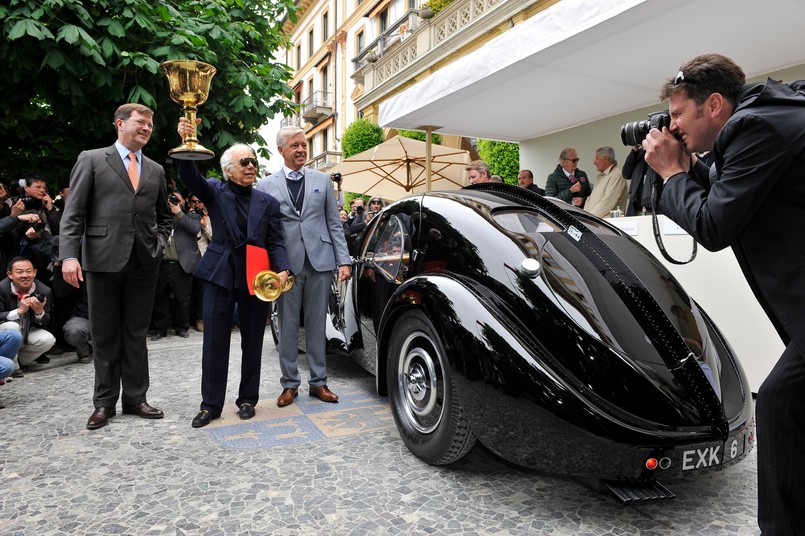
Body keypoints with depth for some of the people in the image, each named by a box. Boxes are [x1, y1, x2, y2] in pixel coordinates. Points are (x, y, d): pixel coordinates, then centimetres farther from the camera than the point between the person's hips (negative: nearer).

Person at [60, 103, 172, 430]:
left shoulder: (155, 170, 15)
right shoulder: (92, 160, 4)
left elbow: (164, 215, 22)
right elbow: (73, 213, -3)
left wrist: (159, 244, 5)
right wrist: (69, 255, -13)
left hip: (144, 263, 3)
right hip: (104, 259, -3)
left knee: (136, 334, 9)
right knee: (105, 335, 7)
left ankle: (135, 398, 19)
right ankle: (105, 402, 18)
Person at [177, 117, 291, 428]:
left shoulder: (268, 202, 8)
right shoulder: (215, 192, 5)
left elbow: (276, 242, 3)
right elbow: (189, 178, -14)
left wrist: (282, 269, -15)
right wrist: (186, 143, -31)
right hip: (220, 274, -1)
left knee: (252, 342, 9)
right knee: (215, 341, 4)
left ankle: (248, 399, 24)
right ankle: (211, 404, 16)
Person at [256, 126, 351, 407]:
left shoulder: (322, 180, 10)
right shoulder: (266, 185, 5)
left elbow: (334, 223, 8)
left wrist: (344, 260, 1)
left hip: (320, 261, 1)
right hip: (286, 264, -1)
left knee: (317, 324, 8)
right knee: (288, 326, 7)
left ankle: (318, 381, 20)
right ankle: (290, 383, 20)